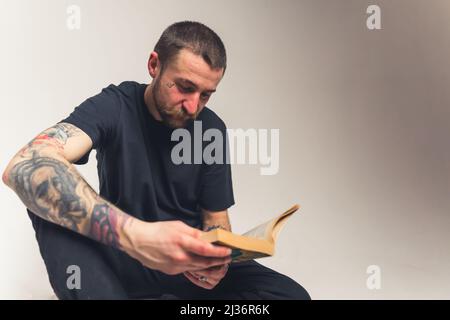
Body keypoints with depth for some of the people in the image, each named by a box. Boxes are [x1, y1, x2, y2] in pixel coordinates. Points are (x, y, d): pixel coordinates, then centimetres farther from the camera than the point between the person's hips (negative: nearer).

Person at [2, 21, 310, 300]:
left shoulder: (212, 129, -3)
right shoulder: (115, 107, -13)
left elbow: (216, 217, 5)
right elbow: (25, 167, -33)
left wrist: (213, 258, -21)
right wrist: (135, 234, -46)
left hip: (188, 261, 3)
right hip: (121, 257, -2)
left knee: (292, 295, -21)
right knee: (51, 197, -29)